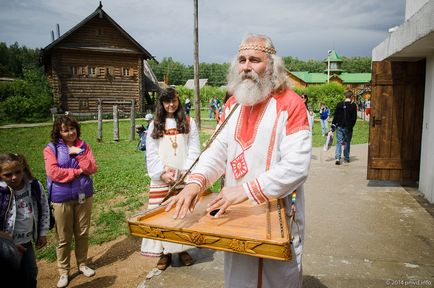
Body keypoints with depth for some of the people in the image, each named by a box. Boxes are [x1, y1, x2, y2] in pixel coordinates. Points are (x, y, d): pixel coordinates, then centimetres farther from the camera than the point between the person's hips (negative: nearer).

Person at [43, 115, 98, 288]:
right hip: (62, 199, -3)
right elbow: (53, 173, -18)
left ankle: (82, 264, 32)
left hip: (84, 196, 3)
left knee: (83, 234, 13)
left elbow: (92, 168, -5)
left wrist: (78, 153, -16)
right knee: (64, 238, 7)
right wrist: (78, 171, -13)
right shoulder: (51, 149, -7)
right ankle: (63, 272, 23)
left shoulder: (83, 146, 3)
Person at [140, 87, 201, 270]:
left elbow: (194, 150, 0)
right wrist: (163, 173, -9)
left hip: (184, 178, -1)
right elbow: (151, 153, 3)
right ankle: (164, 252, 13)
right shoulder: (154, 125, 9)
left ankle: (183, 249, 16)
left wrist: (183, 171, -11)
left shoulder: (189, 123, 6)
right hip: (162, 178, 1)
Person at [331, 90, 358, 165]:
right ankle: (346, 158, 20)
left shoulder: (339, 104, 1)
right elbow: (354, 117, -5)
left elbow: (335, 116, 1)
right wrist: (351, 126, 6)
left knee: (339, 142, 2)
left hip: (339, 126, 1)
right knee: (347, 142, 12)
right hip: (348, 127, -1)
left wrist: (333, 125, 6)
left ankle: (337, 157, -11)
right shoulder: (353, 105, -5)